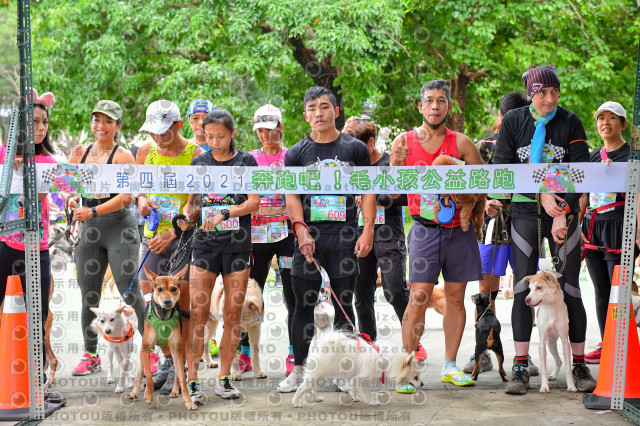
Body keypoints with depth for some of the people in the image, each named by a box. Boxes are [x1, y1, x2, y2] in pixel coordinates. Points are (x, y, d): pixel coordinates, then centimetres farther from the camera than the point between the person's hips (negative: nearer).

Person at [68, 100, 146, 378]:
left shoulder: (123, 156, -5)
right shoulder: (80, 152, 11)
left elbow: (126, 197, -14)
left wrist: (92, 212, -20)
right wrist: (72, 199, -6)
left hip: (119, 228, -5)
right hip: (89, 230, 5)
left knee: (130, 292, -8)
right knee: (88, 295, 8)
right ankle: (90, 356, 19)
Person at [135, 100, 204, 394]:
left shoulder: (195, 155, -8)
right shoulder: (146, 151, 8)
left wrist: (171, 234, -19)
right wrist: (141, 200, -1)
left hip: (183, 236, -5)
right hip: (153, 235, 5)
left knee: (181, 300, -5)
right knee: (148, 297, 5)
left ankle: (180, 367, 5)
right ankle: (168, 361, 19)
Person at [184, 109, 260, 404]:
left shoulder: (246, 161, 4)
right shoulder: (198, 163, 10)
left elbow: (254, 202, -5)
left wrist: (224, 214, -19)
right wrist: (187, 216, -4)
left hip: (237, 245, -1)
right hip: (204, 244, 1)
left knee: (233, 314, 3)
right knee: (198, 313, -6)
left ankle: (224, 378, 13)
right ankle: (192, 381, -1)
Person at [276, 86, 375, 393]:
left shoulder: (355, 149, 7)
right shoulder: (296, 153, 9)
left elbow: (367, 192, 6)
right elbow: (292, 195, 4)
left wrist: (368, 231, -5)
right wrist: (301, 230, -11)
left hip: (345, 236, -1)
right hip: (308, 236, 1)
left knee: (344, 305, 3)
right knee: (304, 304, 2)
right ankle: (299, 369, 12)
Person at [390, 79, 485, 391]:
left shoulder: (461, 143, 5)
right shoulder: (404, 142, 4)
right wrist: (397, 166, -14)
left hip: (459, 228, 2)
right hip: (425, 228, -2)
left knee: (455, 296, 6)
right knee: (419, 296, -10)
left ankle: (450, 366, 17)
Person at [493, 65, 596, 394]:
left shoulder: (570, 122, 0)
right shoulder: (513, 121, 1)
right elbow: (502, 167, -4)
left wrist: (563, 213, -13)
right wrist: (540, 194, -13)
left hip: (565, 212, 0)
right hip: (525, 213, 0)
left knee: (570, 289, 0)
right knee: (523, 289, -3)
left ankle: (579, 365, 9)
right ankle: (521, 367, 2)